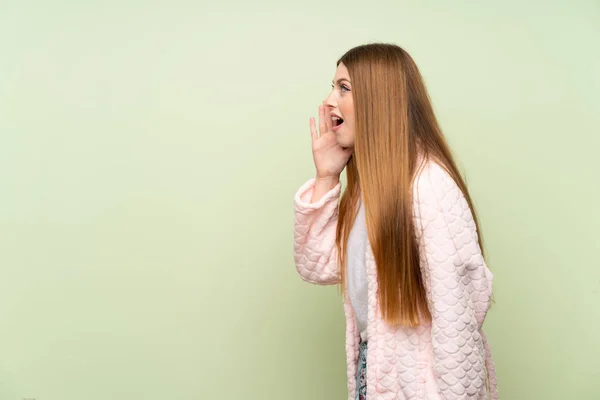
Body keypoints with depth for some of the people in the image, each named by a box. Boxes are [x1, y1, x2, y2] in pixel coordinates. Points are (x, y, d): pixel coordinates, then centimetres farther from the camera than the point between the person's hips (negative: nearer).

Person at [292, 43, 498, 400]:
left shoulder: (430, 185, -24)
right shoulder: (367, 182, 1)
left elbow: (455, 314, -23)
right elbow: (317, 267, 2)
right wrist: (326, 177, -5)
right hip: (373, 366, 8)